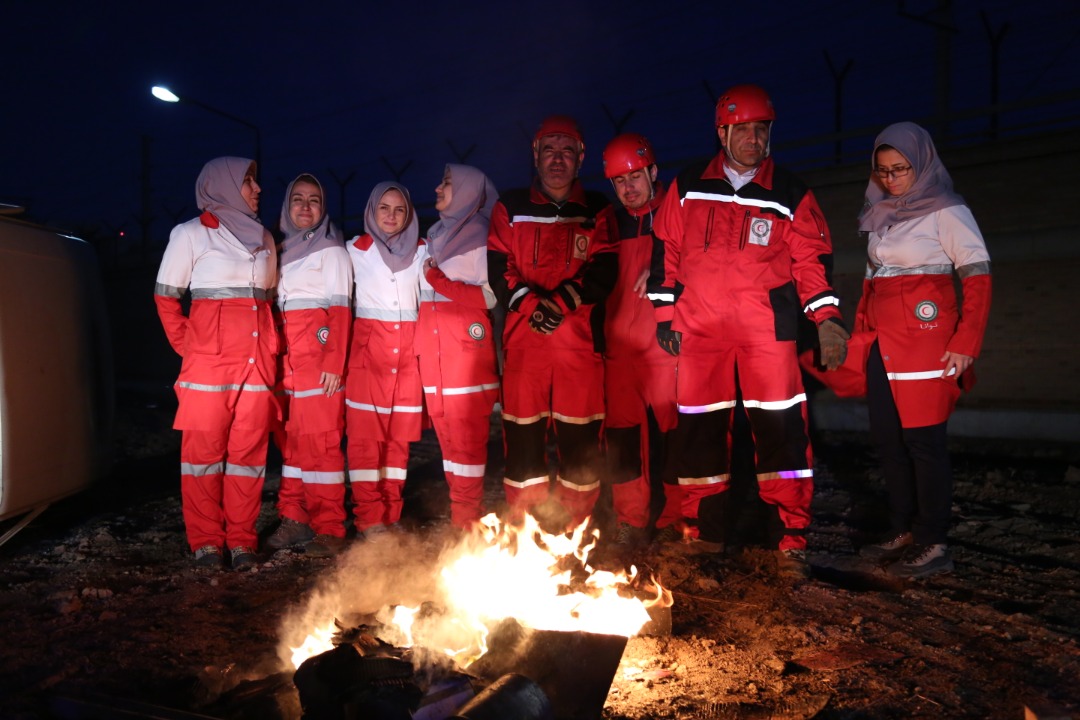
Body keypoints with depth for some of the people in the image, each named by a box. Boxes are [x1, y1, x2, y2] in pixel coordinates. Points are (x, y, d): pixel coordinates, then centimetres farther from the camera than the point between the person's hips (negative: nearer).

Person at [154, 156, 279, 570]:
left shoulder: (264, 238, 16)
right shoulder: (191, 233, 2)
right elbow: (165, 297, 4)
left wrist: (270, 342, 8)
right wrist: (187, 346, -2)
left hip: (258, 357, 4)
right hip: (209, 356, -4)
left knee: (250, 447, 3)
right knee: (204, 446, -1)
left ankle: (242, 539, 11)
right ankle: (206, 541, 9)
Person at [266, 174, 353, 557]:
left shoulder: (331, 250, 1)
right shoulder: (283, 251, 19)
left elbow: (339, 310, -7)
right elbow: (275, 306, 17)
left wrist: (334, 363, -15)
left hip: (319, 358, -6)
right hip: (286, 360, 6)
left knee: (321, 441, -8)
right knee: (292, 439, 7)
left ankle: (329, 529, -3)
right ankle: (294, 519, 15)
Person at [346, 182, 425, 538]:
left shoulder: (421, 251, 10)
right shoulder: (356, 249, 5)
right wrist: (344, 346, 3)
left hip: (408, 351, 2)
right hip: (367, 349, -2)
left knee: (400, 435, 4)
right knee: (365, 435, -7)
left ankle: (391, 516, 13)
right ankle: (369, 519, -2)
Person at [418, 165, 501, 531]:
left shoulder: (482, 236, 0)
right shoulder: (434, 237, 21)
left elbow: (489, 295, -10)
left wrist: (439, 279, -11)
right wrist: (419, 347, 15)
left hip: (468, 349, -7)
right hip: (433, 352, 7)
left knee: (467, 435, -8)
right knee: (446, 433, 5)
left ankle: (466, 522, -3)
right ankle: (458, 513, 11)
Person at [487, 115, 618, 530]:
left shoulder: (597, 211, 14)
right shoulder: (510, 209, 16)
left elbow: (603, 272, 1)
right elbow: (497, 268, 4)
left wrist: (560, 302, -14)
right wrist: (530, 304, -13)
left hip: (581, 339, 0)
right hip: (523, 339, 1)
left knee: (580, 438, -1)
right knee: (522, 436, 0)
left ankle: (575, 533, 13)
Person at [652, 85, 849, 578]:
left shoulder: (790, 194, 9)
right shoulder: (688, 188, 11)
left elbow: (810, 261, 7)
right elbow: (667, 251, 13)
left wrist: (826, 318, -4)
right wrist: (665, 314, 7)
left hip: (767, 328, -1)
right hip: (699, 329, 2)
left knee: (781, 427, -9)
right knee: (699, 429, 5)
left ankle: (790, 540, 2)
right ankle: (705, 534, 20)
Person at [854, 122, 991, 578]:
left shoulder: (946, 211, -4)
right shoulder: (880, 214, 15)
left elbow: (978, 279, -8)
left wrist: (965, 344, -15)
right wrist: (862, 332, 12)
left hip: (924, 340, -7)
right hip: (881, 343, 7)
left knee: (922, 440, -5)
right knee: (887, 440, 8)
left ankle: (934, 545, 5)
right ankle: (903, 534, 20)